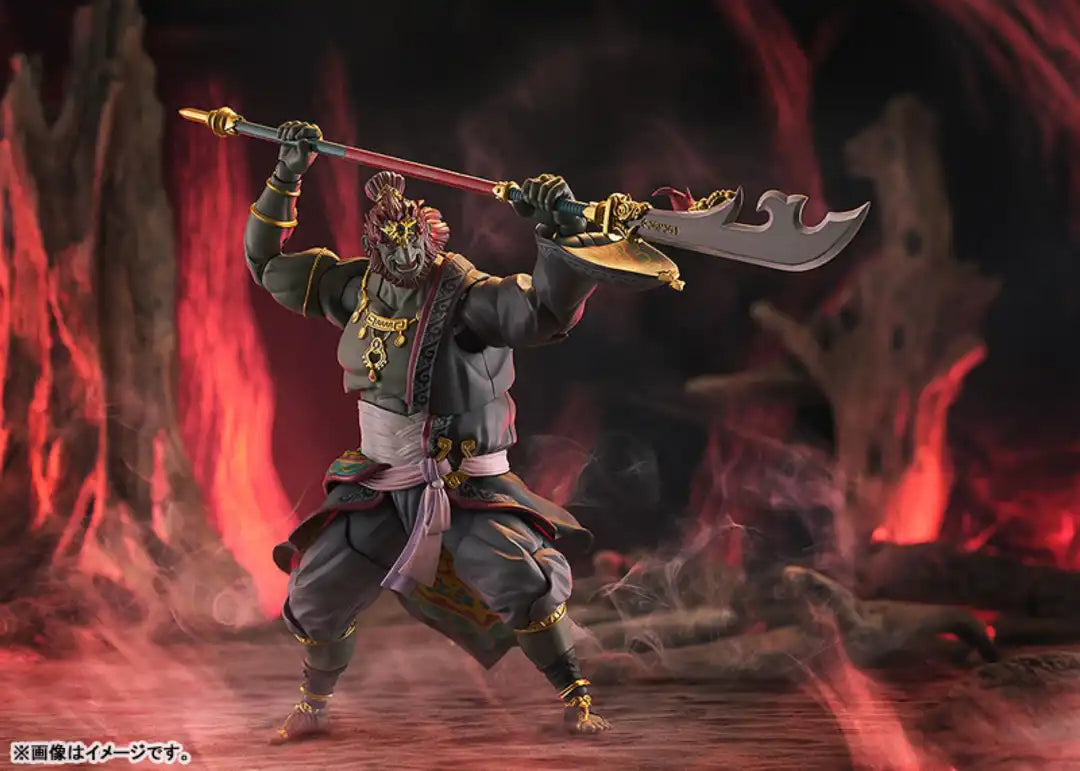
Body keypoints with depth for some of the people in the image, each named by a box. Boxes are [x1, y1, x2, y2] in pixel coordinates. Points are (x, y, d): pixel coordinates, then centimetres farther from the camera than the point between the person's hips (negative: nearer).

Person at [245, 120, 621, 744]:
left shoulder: (463, 295, -19)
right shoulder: (359, 288, 0)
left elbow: (547, 310, -34)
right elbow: (270, 263, 9)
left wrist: (561, 233, -46)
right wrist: (285, 180, 2)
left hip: (468, 488, -5)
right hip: (383, 484, 5)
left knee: (527, 581, -26)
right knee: (315, 595, 6)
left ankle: (577, 702, -9)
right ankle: (314, 706, 32)